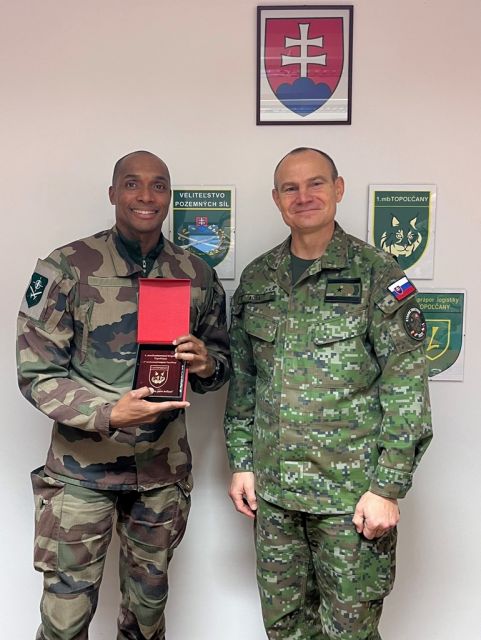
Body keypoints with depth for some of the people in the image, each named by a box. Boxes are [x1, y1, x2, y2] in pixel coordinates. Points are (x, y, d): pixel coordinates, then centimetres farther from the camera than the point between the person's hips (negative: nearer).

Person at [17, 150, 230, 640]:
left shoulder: (197, 275, 1)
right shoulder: (65, 268, -10)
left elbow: (222, 356, 11)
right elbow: (36, 374, -10)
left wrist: (206, 364, -14)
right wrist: (110, 413, -24)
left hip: (164, 469, 3)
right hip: (83, 468, -3)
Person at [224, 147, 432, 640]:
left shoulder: (377, 274, -7)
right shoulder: (256, 280, 6)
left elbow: (406, 386, -9)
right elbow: (241, 381, 11)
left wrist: (389, 488, -12)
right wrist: (241, 463, 8)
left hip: (351, 490, -4)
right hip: (272, 488, 4)